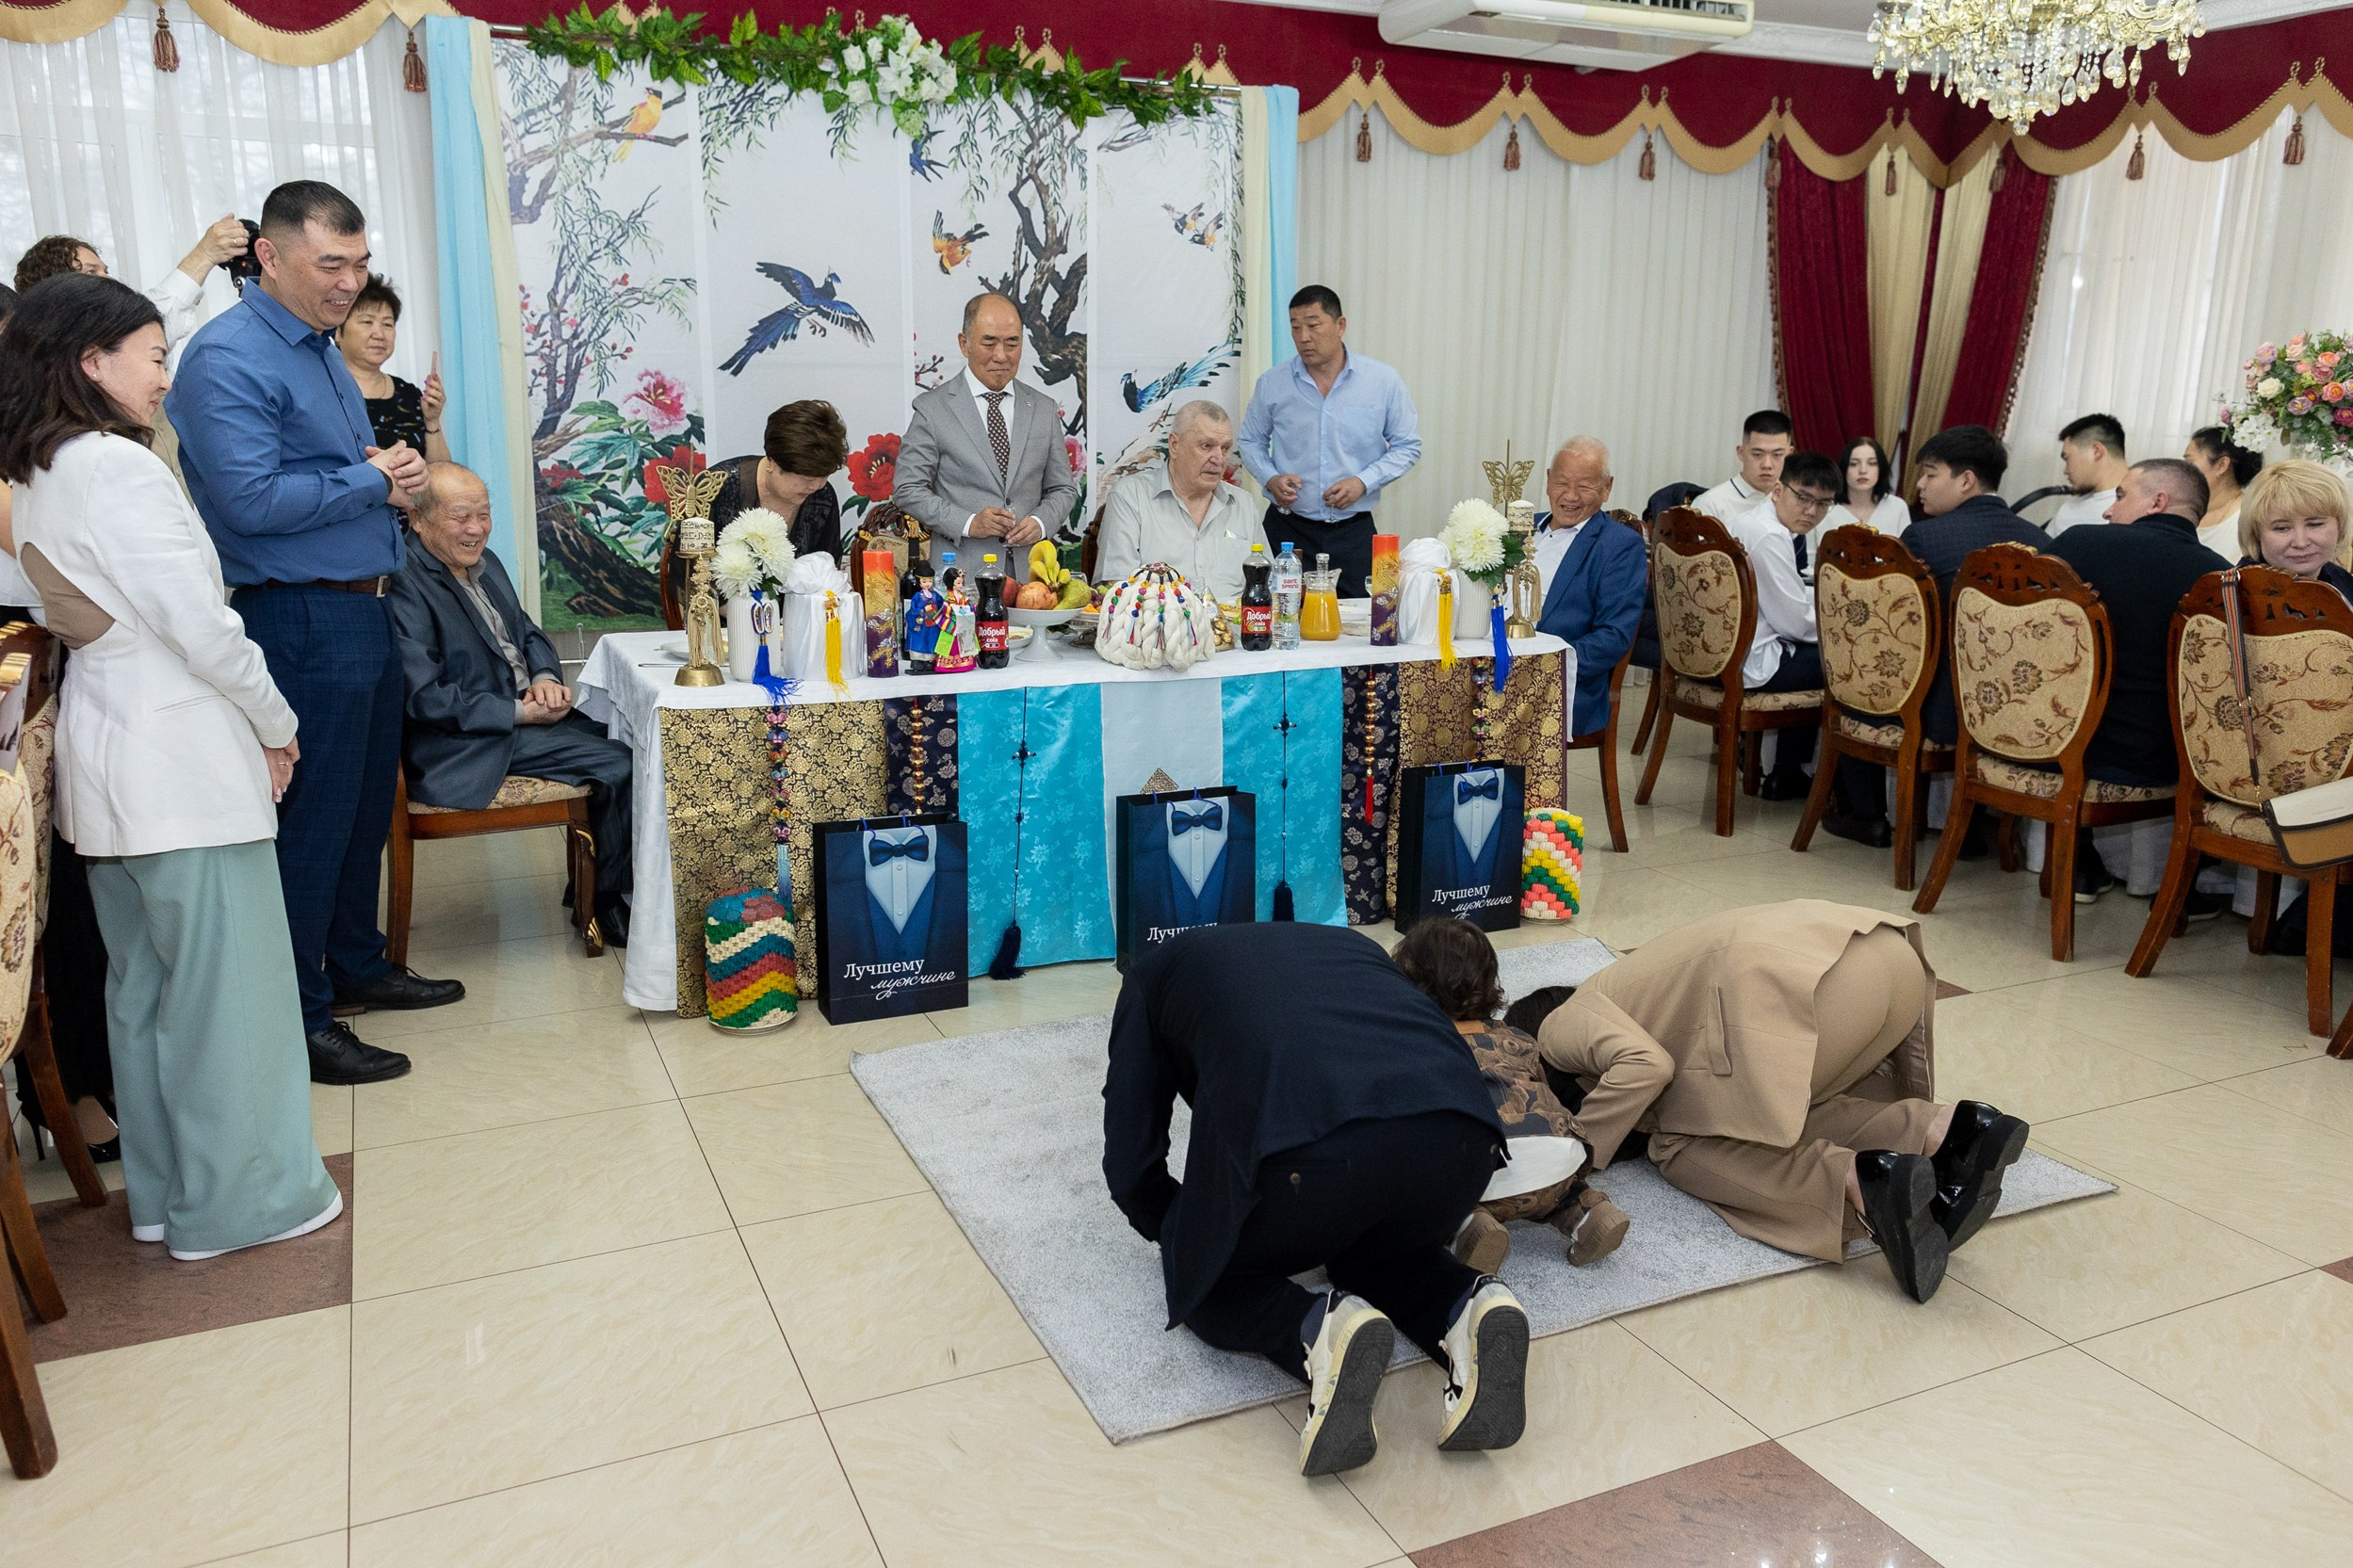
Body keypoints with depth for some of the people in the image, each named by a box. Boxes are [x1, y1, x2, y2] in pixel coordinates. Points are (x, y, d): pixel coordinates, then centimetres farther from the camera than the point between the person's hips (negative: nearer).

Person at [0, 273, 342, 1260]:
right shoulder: (118, 469, -17)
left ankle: (163, 1192, 29)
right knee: (225, 982, 1)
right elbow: (202, 629, -19)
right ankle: (240, 1199, 12)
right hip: (180, 756, -10)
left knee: (146, 980, 17)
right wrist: (277, 726, -5)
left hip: (104, 748, 10)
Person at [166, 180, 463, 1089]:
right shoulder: (228, 357, -14)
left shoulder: (323, 351, 16)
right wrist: (372, 481, -13)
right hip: (301, 625, -9)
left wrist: (397, 476, 4)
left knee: (366, 808, 18)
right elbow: (251, 498, -24)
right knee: (311, 822, -2)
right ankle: (297, 1021, 10)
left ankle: (356, 968, 33)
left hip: (365, 612, 10)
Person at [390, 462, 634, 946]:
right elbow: (423, 697, -21)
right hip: (464, 746, -9)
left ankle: (590, 883, 5)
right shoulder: (405, 587, -17)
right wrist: (520, 713, -20)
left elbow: (527, 632, 20)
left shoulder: (486, 563, 12)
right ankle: (611, 905, -1)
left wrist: (545, 677, -3)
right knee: (621, 764, -18)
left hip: (524, 712, 9)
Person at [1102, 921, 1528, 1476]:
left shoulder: (1155, 971, 31)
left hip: (1303, 1148, -4)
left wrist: (1187, 1235, 46)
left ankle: (1321, 1331, -4)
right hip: (1464, 1133, 5)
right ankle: (1466, 1309, 6)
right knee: (1385, 1251, 37)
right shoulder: (1351, 942, 41)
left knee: (1207, 1283, 25)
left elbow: (1130, 1166, 26)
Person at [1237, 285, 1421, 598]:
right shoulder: (1271, 384, 3)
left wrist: (1364, 482, -10)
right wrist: (1270, 479, -5)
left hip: (1354, 533, 0)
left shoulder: (1384, 381, 0)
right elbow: (1251, 441, 16)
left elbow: (1408, 446, 6)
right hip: (1288, 530, 1)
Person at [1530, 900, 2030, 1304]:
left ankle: (1859, 1181, -18)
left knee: (1680, 1145, 5)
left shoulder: (1561, 1027, 14)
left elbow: (1646, 1065, -5)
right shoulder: (1619, 993, 39)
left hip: (1794, 981, -8)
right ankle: (1943, 1128, -3)